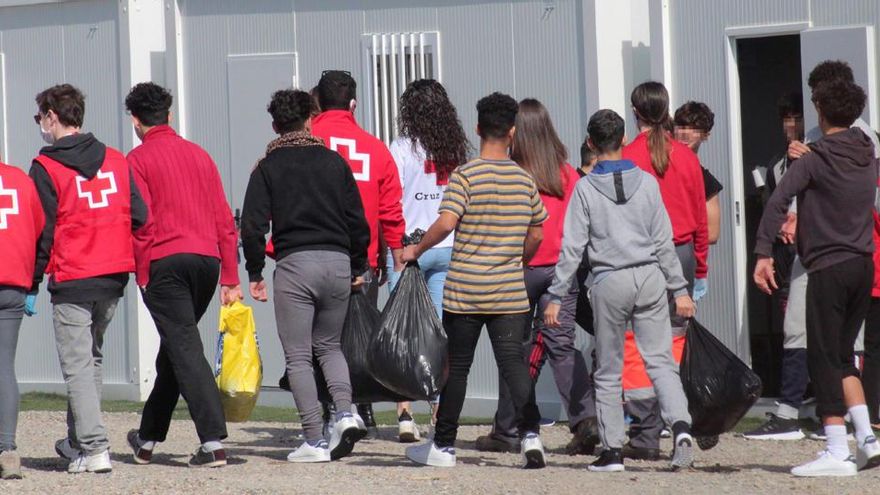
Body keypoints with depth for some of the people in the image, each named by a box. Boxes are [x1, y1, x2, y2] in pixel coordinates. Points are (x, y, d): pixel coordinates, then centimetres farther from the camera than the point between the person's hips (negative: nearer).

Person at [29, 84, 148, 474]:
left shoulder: (46, 168, -6)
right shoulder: (116, 161, 10)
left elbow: (42, 232, -7)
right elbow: (139, 217, 7)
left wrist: (32, 285, 0)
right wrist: (142, 273, 14)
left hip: (71, 280, -6)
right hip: (113, 279, 6)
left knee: (77, 365, -3)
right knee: (91, 357, 19)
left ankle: (94, 448, -13)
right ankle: (78, 440, 25)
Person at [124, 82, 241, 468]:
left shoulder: (139, 159, -1)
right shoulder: (198, 155, 15)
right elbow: (224, 219, 12)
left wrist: (143, 274, -5)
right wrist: (230, 278, 13)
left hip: (164, 263, -6)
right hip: (206, 260, 6)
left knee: (185, 350, -8)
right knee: (173, 349, 18)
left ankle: (213, 443, -18)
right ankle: (148, 439, 29)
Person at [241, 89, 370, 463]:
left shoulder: (267, 167, 2)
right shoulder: (334, 161, 9)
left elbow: (253, 225, -3)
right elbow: (357, 219, 10)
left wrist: (255, 273, 5)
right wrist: (357, 268, 18)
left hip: (294, 263, -3)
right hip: (338, 261, 3)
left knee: (298, 356, 2)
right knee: (329, 345, 20)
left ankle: (315, 441, -4)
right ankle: (345, 413, -3)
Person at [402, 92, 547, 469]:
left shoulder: (465, 176, -9)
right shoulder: (524, 180, 5)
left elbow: (446, 222, -19)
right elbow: (536, 234, 13)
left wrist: (417, 250, -4)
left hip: (464, 291, -2)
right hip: (510, 293, 3)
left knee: (457, 367, 7)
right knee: (513, 362, 1)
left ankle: (444, 445, 16)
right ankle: (530, 434, -16)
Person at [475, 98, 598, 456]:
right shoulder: (568, 174, 3)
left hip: (522, 267, -3)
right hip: (563, 267, 3)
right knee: (562, 345, 4)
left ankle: (507, 432, 12)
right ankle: (586, 418, -13)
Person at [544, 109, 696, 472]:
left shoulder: (585, 188, -3)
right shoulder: (646, 182, 3)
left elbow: (572, 248, -4)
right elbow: (664, 241, 4)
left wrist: (556, 297, 0)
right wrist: (679, 289, 9)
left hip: (609, 282, -1)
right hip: (650, 278, 2)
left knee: (608, 372, 8)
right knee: (661, 361, 1)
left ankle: (612, 449, 7)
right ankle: (680, 425, -22)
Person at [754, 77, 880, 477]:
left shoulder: (816, 159, -9)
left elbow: (778, 201, -19)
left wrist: (763, 253, -20)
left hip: (829, 268, -7)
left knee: (824, 360, -2)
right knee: (842, 357, 17)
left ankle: (836, 452, -5)